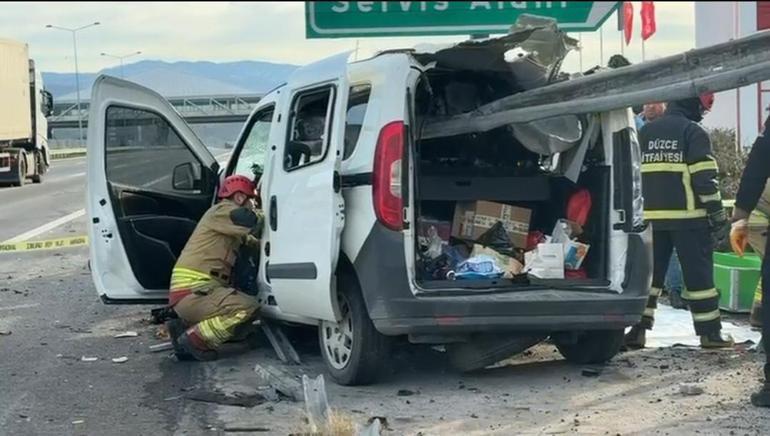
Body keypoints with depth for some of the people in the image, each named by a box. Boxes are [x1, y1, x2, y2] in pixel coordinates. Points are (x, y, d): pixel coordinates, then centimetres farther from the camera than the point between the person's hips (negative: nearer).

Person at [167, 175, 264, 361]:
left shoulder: (229, 226, 28)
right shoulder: (222, 211, -5)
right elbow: (255, 223, -17)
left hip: (196, 290, 10)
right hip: (192, 291, -10)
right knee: (248, 307, -24)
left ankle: (184, 327, 10)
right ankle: (195, 339, -16)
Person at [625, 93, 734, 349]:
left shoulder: (645, 133, 13)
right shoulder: (694, 133, -6)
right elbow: (705, 179, -11)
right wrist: (719, 217, -8)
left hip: (651, 217, 5)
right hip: (688, 217, -5)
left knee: (649, 272, 9)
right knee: (698, 274, 1)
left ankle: (638, 329, 4)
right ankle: (710, 332, 5)